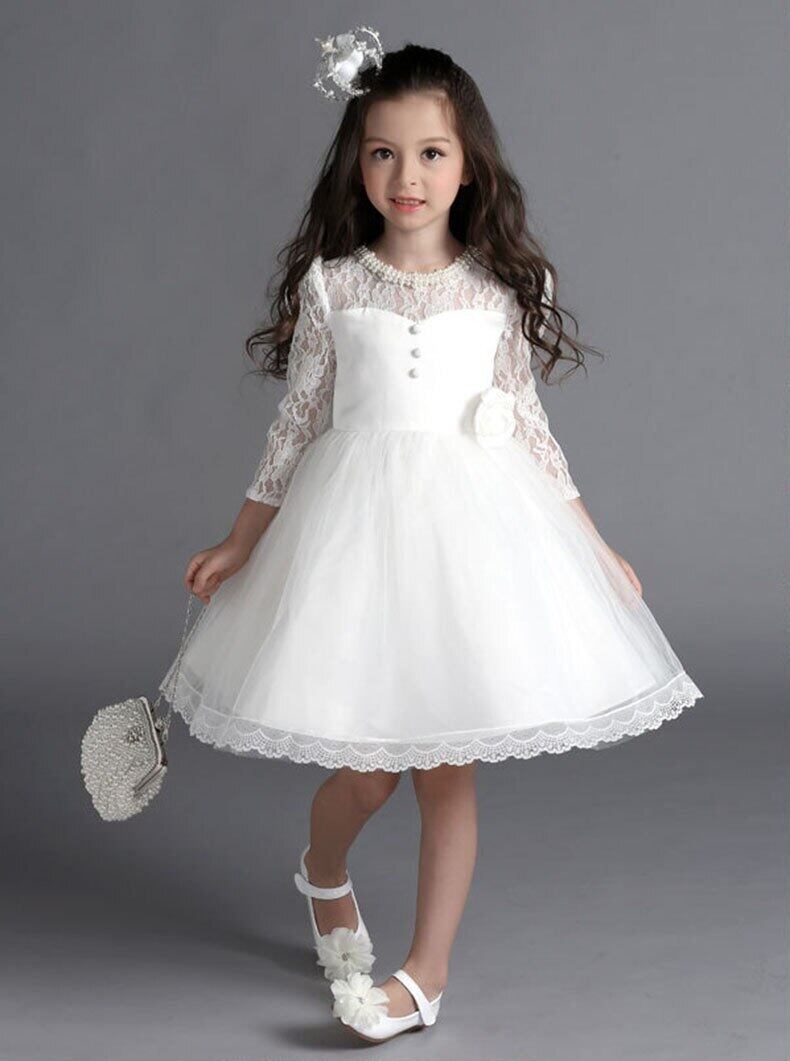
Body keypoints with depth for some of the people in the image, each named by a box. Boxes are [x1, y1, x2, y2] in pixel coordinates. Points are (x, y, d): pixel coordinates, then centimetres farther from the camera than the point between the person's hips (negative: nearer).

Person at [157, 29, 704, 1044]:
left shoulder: (499, 289, 3)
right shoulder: (330, 284, 1)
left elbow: (526, 426, 8)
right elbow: (297, 423, 7)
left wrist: (594, 546, 8)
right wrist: (239, 543, 10)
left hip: (471, 525, 1)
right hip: (357, 523, 0)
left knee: (449, 766, 3)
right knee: (365, 765, 1)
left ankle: (426, 971, 16)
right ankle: (323, 876, 36)